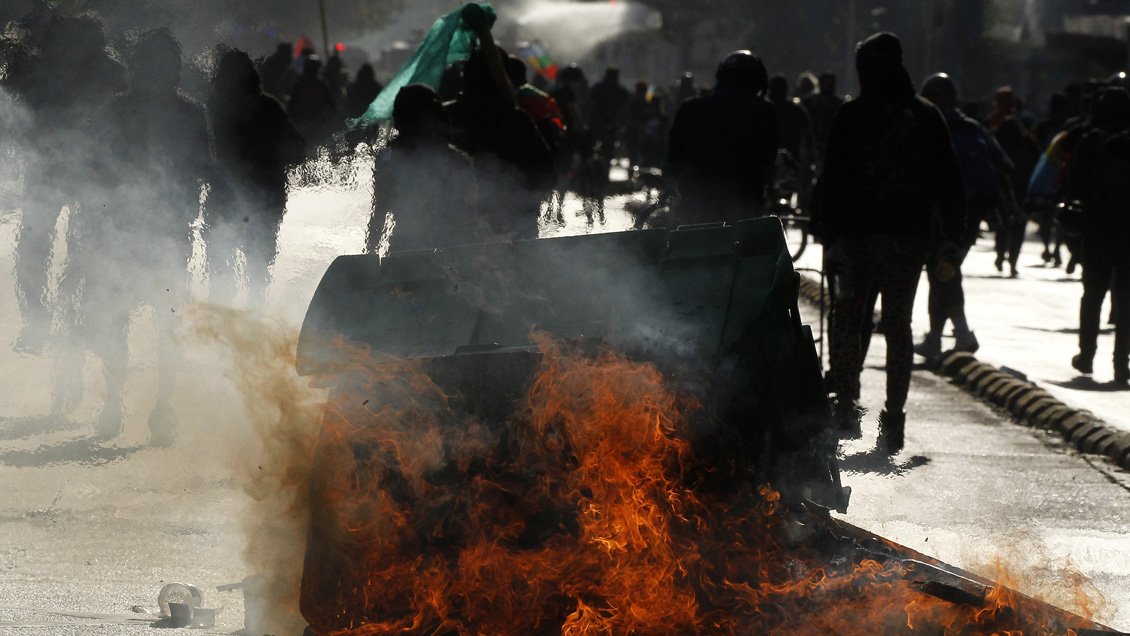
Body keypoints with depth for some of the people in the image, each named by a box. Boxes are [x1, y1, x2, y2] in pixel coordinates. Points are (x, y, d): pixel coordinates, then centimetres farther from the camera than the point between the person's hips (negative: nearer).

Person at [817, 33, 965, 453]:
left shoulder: (850, 117, -5)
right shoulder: (927, 116, 3)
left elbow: (833, 181, -6)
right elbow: (948, 179, 5)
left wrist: (831, 237, -4)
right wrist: (953, 234, 10)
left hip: (860, 230, -2)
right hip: (911, 235, 2)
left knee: (847, 314, 11)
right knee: (898, 323, 7)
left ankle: (846, 402, 1)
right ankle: (893, 419, 4)